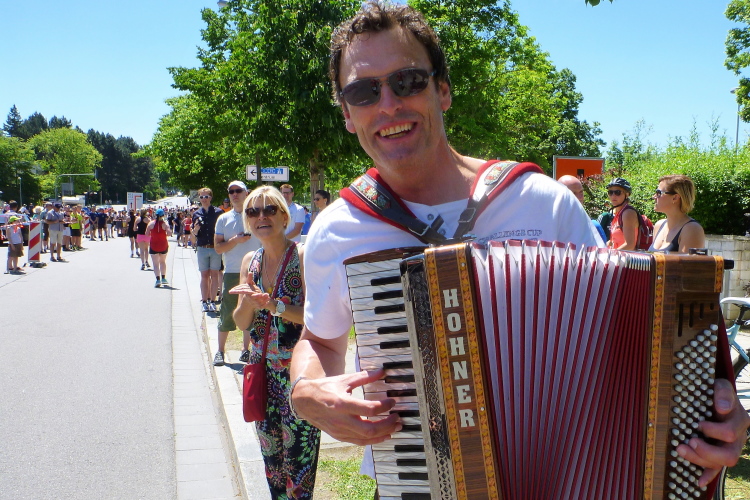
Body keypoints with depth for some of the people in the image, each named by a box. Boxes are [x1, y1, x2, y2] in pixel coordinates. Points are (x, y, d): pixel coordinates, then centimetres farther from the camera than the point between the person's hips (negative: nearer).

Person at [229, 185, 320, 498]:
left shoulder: (303, 257, -12)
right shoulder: (250, 262, 7)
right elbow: (242, 323, 7)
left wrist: (273, 304, -27)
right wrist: (249, 301, -14)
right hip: (263, 370, 6)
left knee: (297, 457, -1)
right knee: (271, 457, 17)